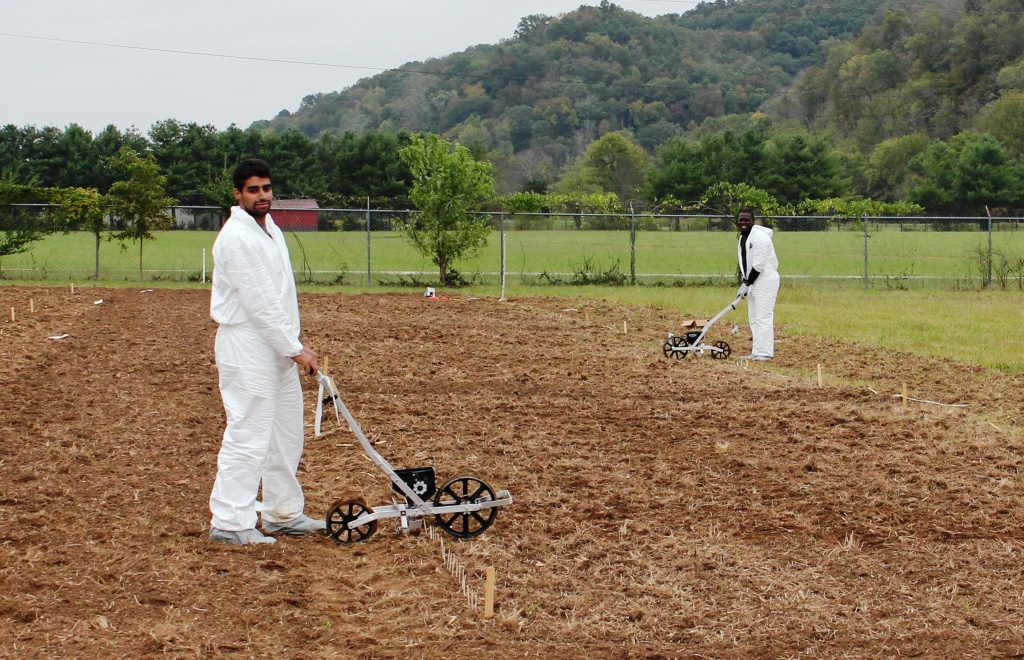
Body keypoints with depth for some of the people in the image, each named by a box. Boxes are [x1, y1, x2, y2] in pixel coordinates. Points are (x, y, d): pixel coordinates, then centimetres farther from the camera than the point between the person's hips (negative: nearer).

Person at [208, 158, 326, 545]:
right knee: (247, 437, -10)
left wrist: (297, 345, 13)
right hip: (247, 348, -10)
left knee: (285, 436, 15)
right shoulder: (237, 237, -16)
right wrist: (296, 349, -18)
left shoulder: (270, 229, 14)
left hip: (276, 347, 10)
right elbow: (258, 302, -20)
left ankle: (283, 514, 25)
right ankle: (230, 523, -6)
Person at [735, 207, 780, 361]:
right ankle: (757, 352, 18)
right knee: (754, 319, 13)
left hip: (765, 281, -10)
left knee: (764, 318, -11)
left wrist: (746, 284, -18)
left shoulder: (759, 236, -17)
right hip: (753, 282, 10)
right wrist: (744, 283, 6)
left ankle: (765, 353, -10)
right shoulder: (743, 237, 14)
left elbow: (758, 265, -21)